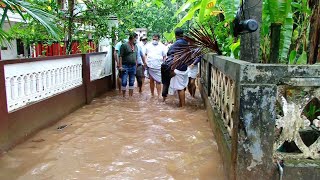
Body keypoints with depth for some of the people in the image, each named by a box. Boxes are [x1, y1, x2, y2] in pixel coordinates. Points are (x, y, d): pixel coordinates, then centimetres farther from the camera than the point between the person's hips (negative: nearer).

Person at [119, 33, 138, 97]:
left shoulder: (136, 46, 13)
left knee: (132, 82, 9)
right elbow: (121, 56, -9)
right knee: (124, 82, -3)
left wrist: (136, 66, 13)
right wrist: (120, 66, -14)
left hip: (133, 66, 6)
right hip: (125, 66, -6)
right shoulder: (124, 45, -6)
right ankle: (123, 96, 9)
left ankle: (130, 96, 17)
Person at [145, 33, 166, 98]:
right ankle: (152, 95, 20)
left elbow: (164, 57, 4)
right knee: (151, 80, 10)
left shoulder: (162, 46, 2)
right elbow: (145, 55, 11)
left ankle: (159, 96, -3)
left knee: (158, 81, -4)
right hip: (150, 66, 2)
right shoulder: (148, 45, 7)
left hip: (158, 67, -2)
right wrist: (145, 62, 1)